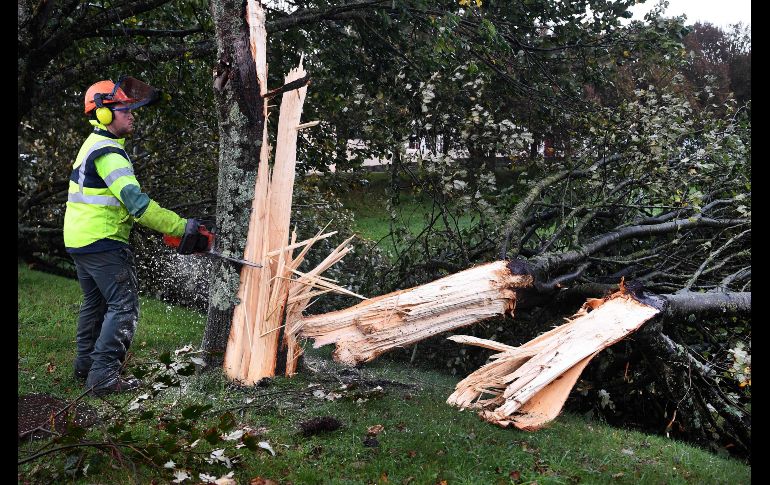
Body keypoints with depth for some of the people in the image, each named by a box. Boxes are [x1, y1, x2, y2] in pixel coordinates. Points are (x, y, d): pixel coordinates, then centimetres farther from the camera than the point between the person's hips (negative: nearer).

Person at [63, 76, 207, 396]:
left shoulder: (94, 145, 15)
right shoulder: (109, 153, -18)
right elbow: (136, 201, -28)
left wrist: (160, 225, 7)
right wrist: (181, 227, -26)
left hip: (78, 240, 10)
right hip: (103, 243, -10)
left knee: (95, 304, 21)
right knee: (124, 307, -7)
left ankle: (86, 364, 30)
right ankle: (104, 376, -9)